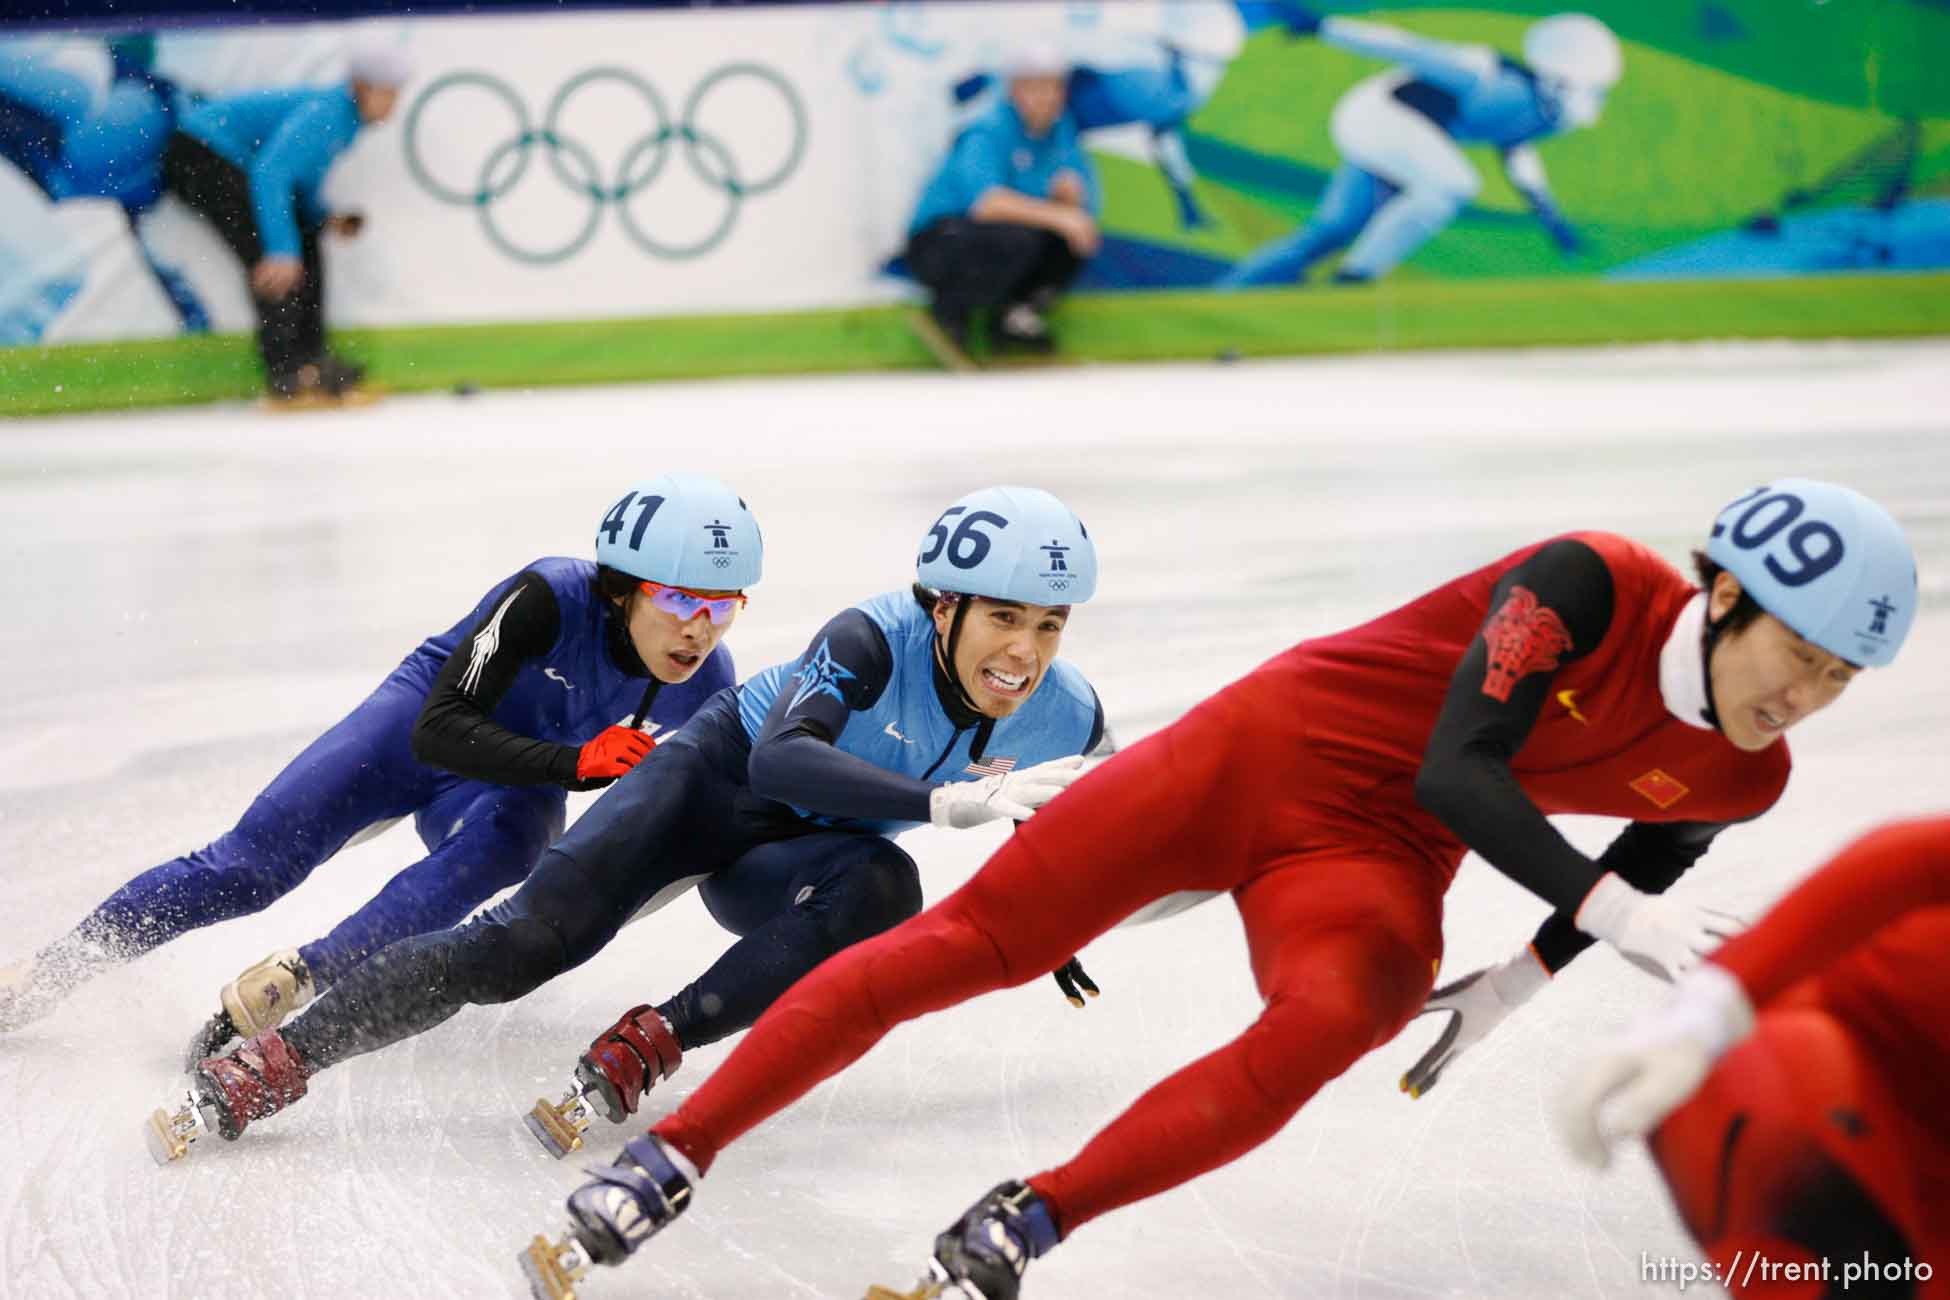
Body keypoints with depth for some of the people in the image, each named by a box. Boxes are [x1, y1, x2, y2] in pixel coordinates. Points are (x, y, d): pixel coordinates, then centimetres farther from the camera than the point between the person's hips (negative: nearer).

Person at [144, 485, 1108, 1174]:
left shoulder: (1066, 721, -16)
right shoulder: (876, 639, -29)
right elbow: (779, 759, -47)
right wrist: (949, 801, -55)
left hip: (798, 859, 3)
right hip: (720, 774, -3)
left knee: (882, 889, -33)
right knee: (534, 934, -21)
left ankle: (650, 1043, -31)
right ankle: (266, 1065, -14)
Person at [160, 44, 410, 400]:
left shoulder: (347, 118, 5)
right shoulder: (324, 113, -26)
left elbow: (299, 173, 14)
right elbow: (271, 171, -37)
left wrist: (325, 217, -4)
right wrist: (281, 250, -41)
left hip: (234, 163, 10)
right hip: (199, 157, -10)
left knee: (305, 246, 9)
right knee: (273, 264, -17)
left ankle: (310, 358, 13)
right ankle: (286, 372, -14)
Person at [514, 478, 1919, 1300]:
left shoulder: (1739, 779, -2)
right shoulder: (1593, 582, -20)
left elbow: (1643, 875, 19)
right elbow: (1457, 769, -25)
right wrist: (1616, 914, -31)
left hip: (1370, 860, 4)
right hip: (1263, 748, -3)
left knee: (1326, 1024, -31)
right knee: (967, 940, -10)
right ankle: (670, 1160, -3)